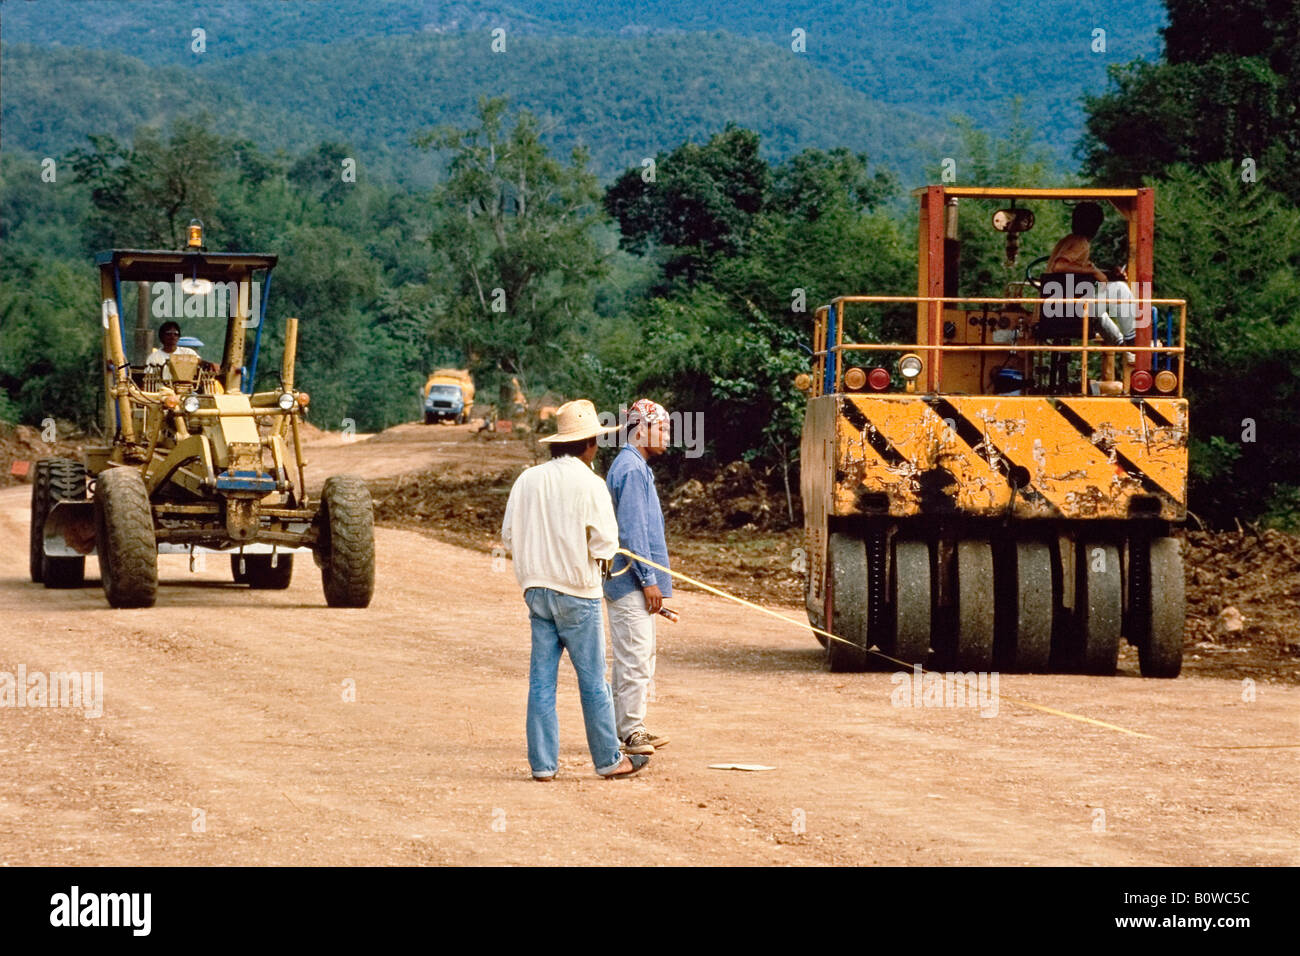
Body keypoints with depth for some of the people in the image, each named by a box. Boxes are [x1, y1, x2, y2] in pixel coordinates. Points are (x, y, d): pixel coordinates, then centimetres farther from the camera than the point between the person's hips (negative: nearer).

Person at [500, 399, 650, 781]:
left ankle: (542, 762, 6)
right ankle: (609, 760, 11)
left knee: (541, 680, 6)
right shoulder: (590, 484, -11)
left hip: (537, 588, 5)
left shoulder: (527, 480, 4)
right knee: (593, 681, 4)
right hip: (577, 592, -5)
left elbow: (509, 535, 6)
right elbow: (606, 543, -12)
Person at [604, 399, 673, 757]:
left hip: (633, 582, 11)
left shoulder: (636, 467, 17)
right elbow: (631, 530, -20)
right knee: (635, 657, -8)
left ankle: (628, 727, 20)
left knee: (637, 656, 14)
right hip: (631, 581, -11)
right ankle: (631, 731, -6)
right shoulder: (631, 469, -15)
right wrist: (648, 580, -19)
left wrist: (651, 579, 22)